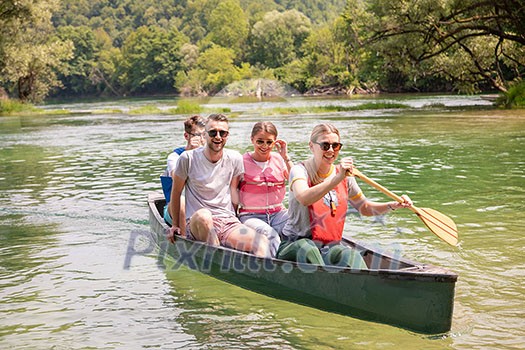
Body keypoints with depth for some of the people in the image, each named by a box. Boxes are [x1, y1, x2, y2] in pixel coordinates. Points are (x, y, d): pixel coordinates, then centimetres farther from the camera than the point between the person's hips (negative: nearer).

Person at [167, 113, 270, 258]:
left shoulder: (235, 159, 7)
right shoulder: (188, 158, -1)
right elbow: (176, 193, 9)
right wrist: (175, 225, 13)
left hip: (228, 222, 3)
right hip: (196, 223, -2)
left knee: (262, 242, -27)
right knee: (203, 215, -41)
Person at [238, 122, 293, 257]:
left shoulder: (278, 159, 12)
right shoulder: (242, 161, 1)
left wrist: (286, 158, -3)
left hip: (278, 212, 4)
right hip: (251, 215, -3)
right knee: (270, 235, -36)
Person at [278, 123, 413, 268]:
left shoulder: (345, 176, 10)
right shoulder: (300, 171, -7)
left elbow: (364, 207, 22)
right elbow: (304, 199, -30)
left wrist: (393, 205, 5)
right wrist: (337, 178, -39)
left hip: (331, 247, 4)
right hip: (295, 244, -4)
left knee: (351, 255, -29)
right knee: (307, 249, -38)